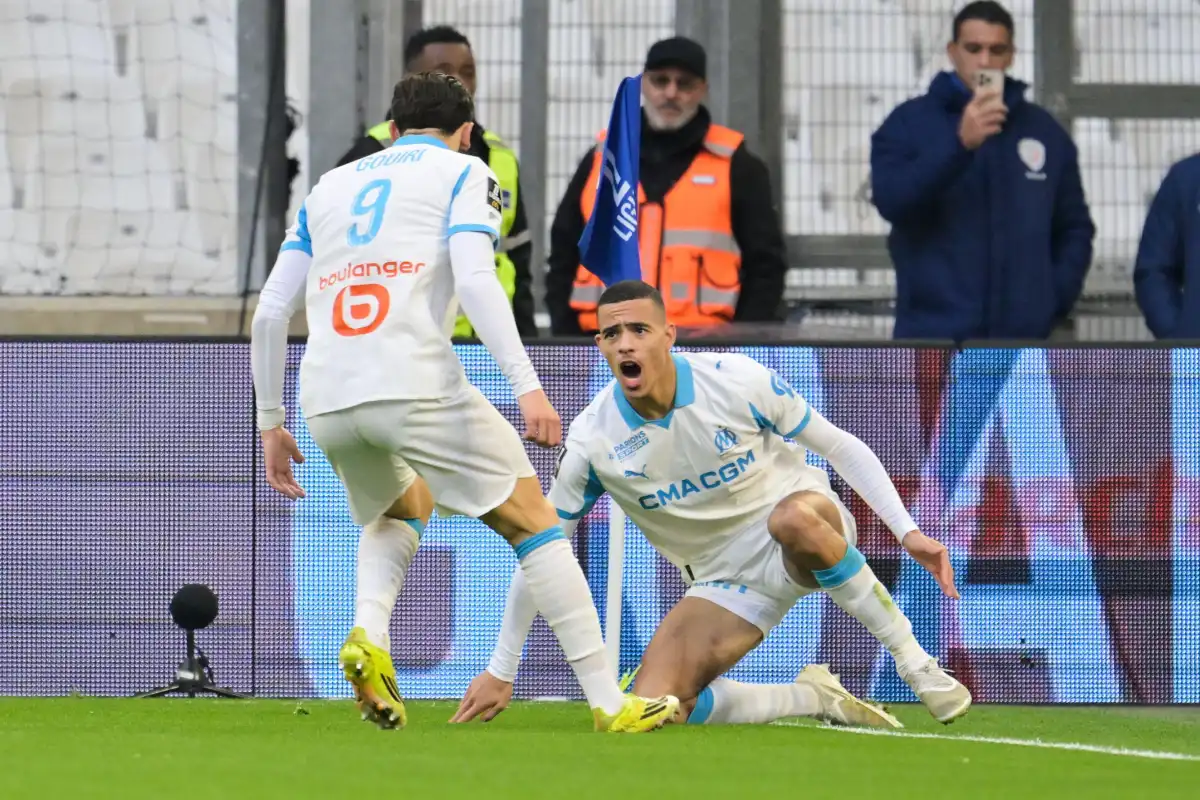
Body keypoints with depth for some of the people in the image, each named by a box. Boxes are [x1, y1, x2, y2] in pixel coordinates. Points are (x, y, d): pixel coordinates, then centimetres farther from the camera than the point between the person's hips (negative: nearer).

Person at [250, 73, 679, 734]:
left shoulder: (329, 187, 25)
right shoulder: (463, 174, 12)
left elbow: (269, 313, 19)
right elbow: (474, 279, -7)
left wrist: (270, 421, 26)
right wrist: (526, 386, -12)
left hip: (326, 404, 5)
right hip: (416, 383, -5)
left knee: (399, 509, 33)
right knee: (532, 522, 6)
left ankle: (367, 636, 5)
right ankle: (608, 702, -2)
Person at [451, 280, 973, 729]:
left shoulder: (737, 381, -17)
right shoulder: (593, 440, -12)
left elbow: (843, 448, -7)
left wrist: (908, 531, -16)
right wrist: (500, 673, -2)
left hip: (811, 528, -3)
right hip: (726, 581, 3)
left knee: (793, 517, -41)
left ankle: (915, 662, -26)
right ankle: (815, 699, -3)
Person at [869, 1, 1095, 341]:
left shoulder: (1044, 131, 13)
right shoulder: (909, 123, 3)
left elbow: (1073, 227, 19)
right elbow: (891, 200, -13)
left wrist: (1056, 296, 3)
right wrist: (959, 144, -24)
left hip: (1022, 338, 3)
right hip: (935, 338, -3)